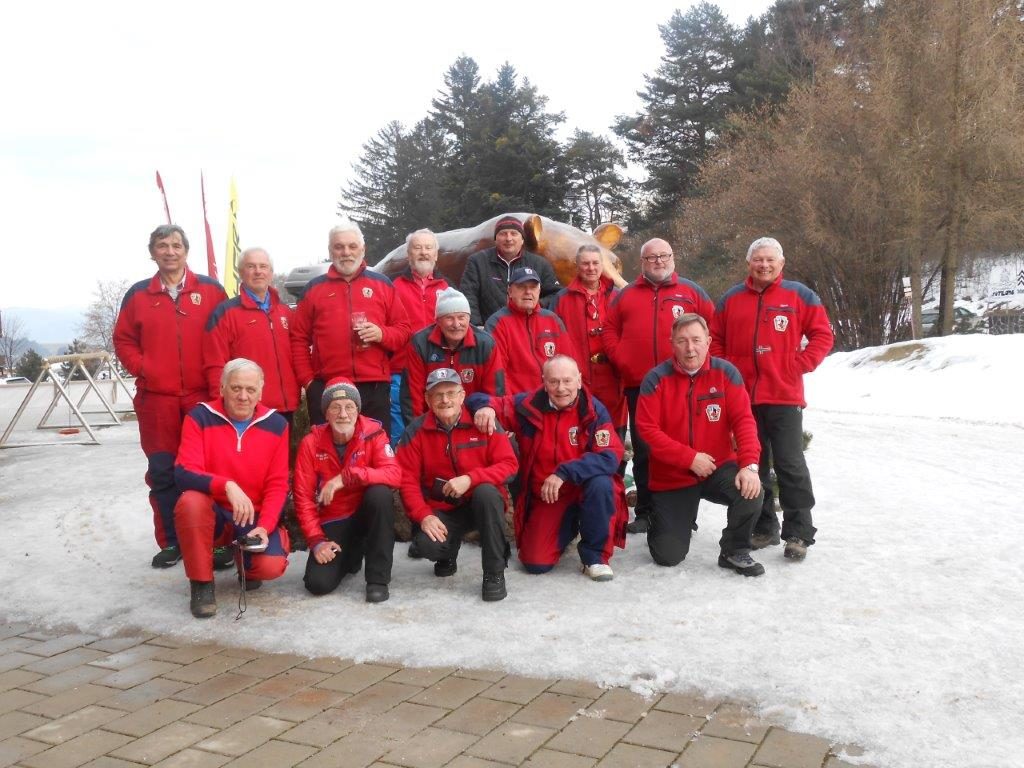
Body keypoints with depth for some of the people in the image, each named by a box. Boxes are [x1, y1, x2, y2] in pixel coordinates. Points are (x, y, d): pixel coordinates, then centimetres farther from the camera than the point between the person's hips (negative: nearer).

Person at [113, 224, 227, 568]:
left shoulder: (210, 289, 4)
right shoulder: (138, 294, 9)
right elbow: (123, 340, 12)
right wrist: (143, 369, -2)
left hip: (203, 396, -1)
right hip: (156, 398, 2)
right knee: (162, 472, 5)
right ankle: (170, 542, 16)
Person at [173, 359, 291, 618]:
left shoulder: (276, 424, -4)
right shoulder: (200, 417, -9)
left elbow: (277, 485, -4)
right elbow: (183, 473, -20)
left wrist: (264, 527, -19)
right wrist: (227, 485, -38)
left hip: (256, 517, 1)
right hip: (214, 512, 0)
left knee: (271, 566, -25)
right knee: (190, 501, -34)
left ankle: (246, 560, 16)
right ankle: (202, 584, -13)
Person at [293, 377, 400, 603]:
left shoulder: (373, 433, -13)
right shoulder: (311, 443, -10)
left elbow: (394, 474, -27)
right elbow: (303, 496, -8)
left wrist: (347, 477, -36)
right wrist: (316, 540, -17)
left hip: (366, 513, -1)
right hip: (331, 521, 1)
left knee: (380, 493, -34)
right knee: (318, 583, -18)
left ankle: (378, 578, -20)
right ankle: (351, 555, 20)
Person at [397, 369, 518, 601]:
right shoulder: (416, 431, -6)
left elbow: (509, 464, -14)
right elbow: (407, 479, -6)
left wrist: (470, 479, -27)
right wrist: (424, 515, -20)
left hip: (482, 502, -1)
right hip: (442, 509, 1)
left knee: (486, 491, -35)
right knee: (427, 545, -28)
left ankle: (494, 573, -18)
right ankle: (449, 553, 15)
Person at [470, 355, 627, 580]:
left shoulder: (594, 411, -13)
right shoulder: (527, 405, -9)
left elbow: (610, 456, -24)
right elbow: (492, 403, -1)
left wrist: (564, 473, -34)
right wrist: (484, 406, -28)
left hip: (585, 491, -2)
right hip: (544, 497, 2)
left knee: (601, 482, -36)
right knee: (535, 563, -11)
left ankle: (595, 556, -12)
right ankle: (568, 527, 24)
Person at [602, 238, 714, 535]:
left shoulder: (691, 291, 9)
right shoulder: (626, 295, 13)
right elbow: (609, 329, 12)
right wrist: (621, 360, -2)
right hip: (638, 386, 1)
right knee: (643, 451, 6)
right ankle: (644, 512, 14)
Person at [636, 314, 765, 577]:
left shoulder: (726, 373, -7)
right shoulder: (656, 379, -12)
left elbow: (743, 420, -11)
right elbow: (648, 430, -15)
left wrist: (749, 464, -25)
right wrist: (690, 458, -21)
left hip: (718, 467, 1)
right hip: (671, 477, -1)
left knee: (750, 491, -30)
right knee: (668, 556, -4)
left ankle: (735, 552, 0)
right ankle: (665, 518, 33)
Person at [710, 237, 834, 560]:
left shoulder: (799, 295, 2)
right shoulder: (732, 298, 9)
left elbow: (823, 334, 2)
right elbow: (715, 340, 14)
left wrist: (800, 364, -8)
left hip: (784, 397, -3)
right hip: (742, 397, 4)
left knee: (790, 466, -4)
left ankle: (798, 534, 4)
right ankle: (764, 528, 22)